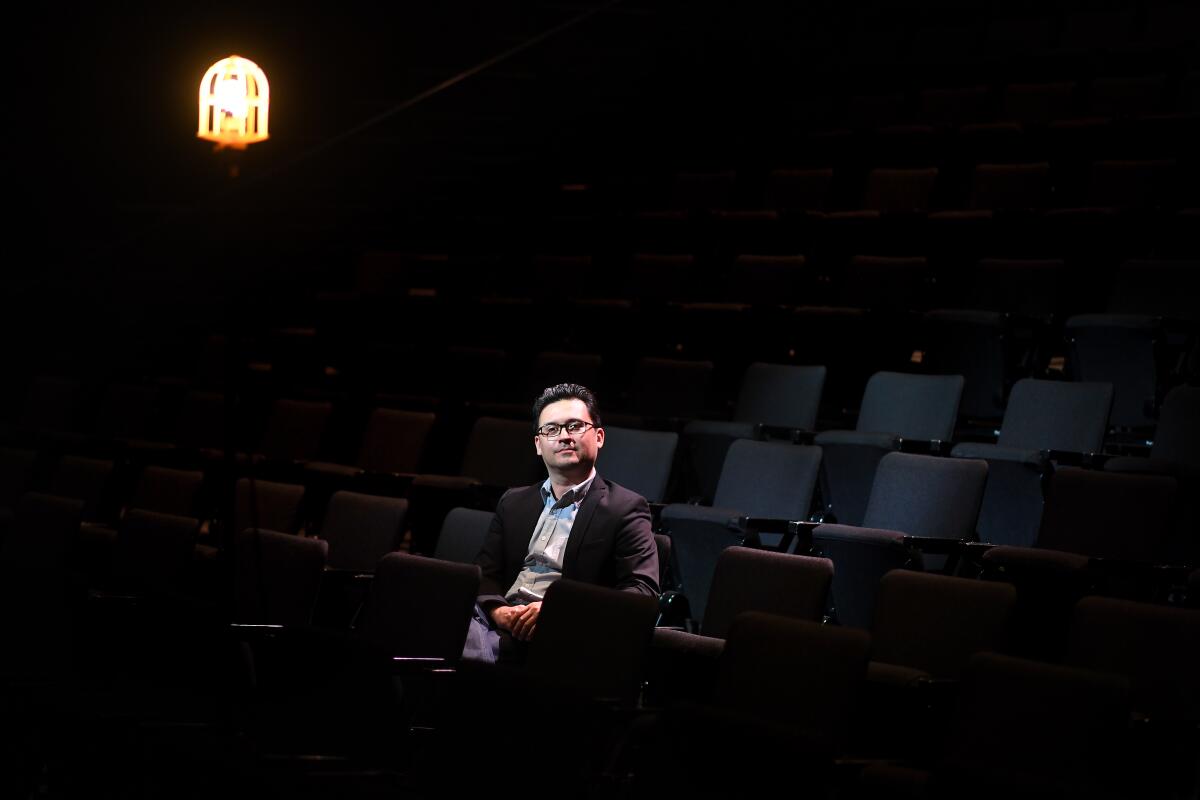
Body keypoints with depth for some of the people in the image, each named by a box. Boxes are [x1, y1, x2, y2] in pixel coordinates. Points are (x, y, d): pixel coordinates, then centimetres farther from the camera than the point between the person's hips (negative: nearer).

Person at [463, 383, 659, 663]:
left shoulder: (625, 508, 9)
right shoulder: (513, 503, 26)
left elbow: (643, 592, -2)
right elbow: (485, 574, 18)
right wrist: (497, 611, -8)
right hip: (499, 626, 5)